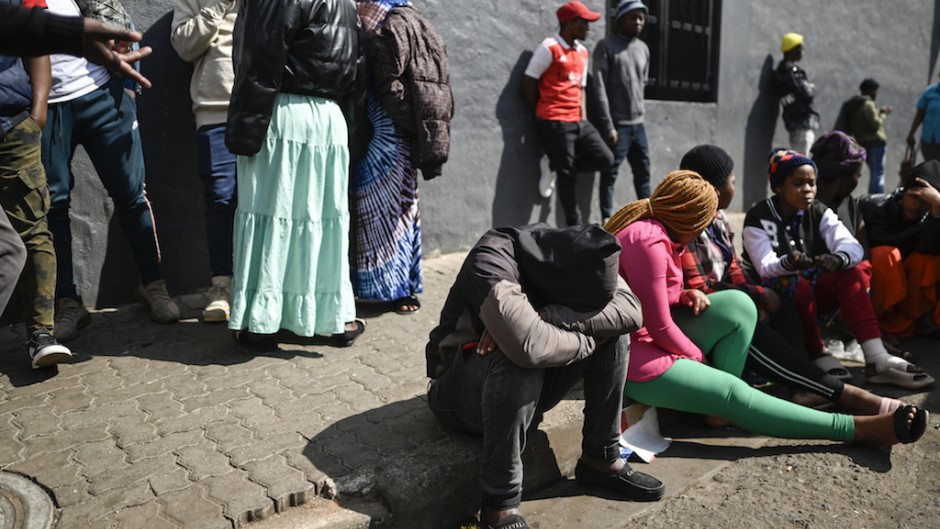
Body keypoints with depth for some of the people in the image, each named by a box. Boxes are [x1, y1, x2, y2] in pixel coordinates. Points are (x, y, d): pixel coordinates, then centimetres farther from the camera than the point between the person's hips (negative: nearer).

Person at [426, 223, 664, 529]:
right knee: (518, 363, -39)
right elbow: (529, 347, -44)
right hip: (463, 389, -6)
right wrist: (590, 335, -25)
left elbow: (630, 310, -20)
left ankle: (600, 459, -2)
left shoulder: (569, 256, -9)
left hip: (530, 388, 6)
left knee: (613, 332, -12)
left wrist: (546, 317, -31)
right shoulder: (490, 261, -30)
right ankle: (500, 504, -24)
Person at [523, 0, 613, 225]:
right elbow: (528, 81, -8)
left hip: (577, 121, 8)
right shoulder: (550, 47, -8)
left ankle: (557, 167, 12)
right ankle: (574, 226, 8)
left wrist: (583, 117, 9)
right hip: (555, 123, -7)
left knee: (605, 159, -2)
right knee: (568, 176, -3)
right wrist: (543, 112, -3)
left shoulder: (583, 52, 16)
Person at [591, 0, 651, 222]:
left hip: (638, 123, 6)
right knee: (610, 173, -2)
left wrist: (637, 110, 14)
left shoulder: (643, 48, 13)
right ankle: (607, 219, 4)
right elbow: (599, 87, -12)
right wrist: (608, 125, -16)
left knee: (643, 172, 10)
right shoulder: (606, 45, -6)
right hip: (616, 123, -6)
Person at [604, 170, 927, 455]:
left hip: (646, 331, 9)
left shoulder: (648, 226, 5)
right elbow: (660, 329, -21)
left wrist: (682, 296, -6)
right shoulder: (649, 242, -24)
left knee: (739, 305, -1)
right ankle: (858, 430, -9)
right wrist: (700, 358, -5)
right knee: (732, 391, -14)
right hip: (632, 355, -9)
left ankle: (717, 400, -5)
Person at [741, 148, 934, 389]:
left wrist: (838, 258, -40)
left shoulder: (819, 212, 0)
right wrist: (787, 264, -46)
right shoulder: (757, 218, -12)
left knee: (851, 274, -21)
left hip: (813, 289, 5)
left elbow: (853, 246, -15)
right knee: (798, 286, -35)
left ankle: (877, 361, -30)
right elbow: (765, 268, -22)